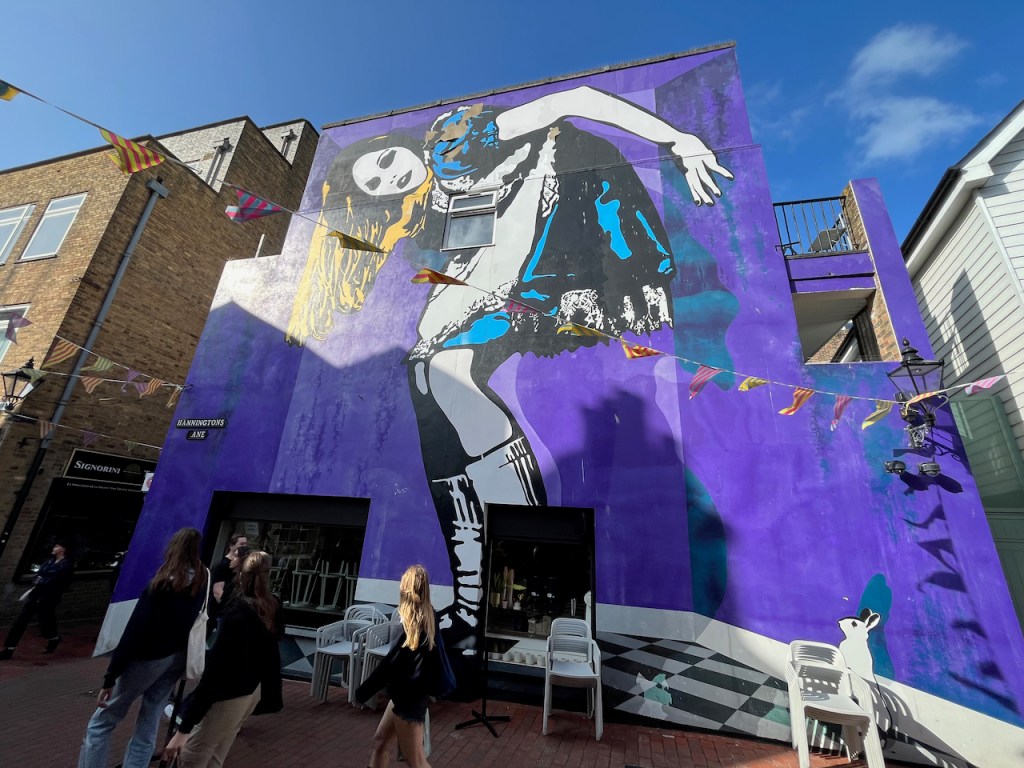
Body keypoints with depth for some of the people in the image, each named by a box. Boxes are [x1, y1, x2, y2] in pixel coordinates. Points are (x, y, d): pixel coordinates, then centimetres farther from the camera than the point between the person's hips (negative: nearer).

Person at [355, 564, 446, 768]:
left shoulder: (413, 623, -27)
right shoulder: (429, 616, -4)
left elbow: (391, 662, -19)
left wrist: (363, 691, -9)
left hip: (409, 696, -8)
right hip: (408, 692, 8)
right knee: (381, 740, 24)